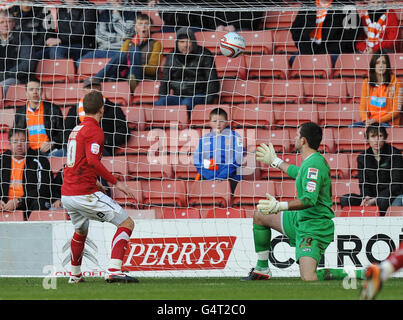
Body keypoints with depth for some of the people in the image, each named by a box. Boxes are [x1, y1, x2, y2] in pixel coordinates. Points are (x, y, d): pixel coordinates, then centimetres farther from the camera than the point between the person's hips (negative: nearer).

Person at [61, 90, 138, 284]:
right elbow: (92, 161, -24)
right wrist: (115, 183, -21)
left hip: (66, 195, 9)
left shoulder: (76, 130, 18)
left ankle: (75, 275, 43)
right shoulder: (94, 131, -10)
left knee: (81, 231, 34)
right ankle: (113, 271, -21)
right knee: (127, 224, -7)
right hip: (85, 194, -9)